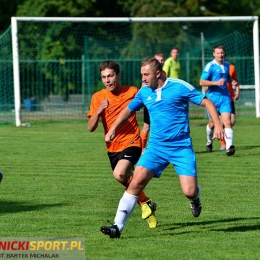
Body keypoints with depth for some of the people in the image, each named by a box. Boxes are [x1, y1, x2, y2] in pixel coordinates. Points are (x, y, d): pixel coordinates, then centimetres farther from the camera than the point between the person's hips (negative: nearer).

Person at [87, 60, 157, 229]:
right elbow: (91, 128, -6)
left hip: (131, 142, -4)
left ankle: (145, 203, -7)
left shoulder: (133, 92, -6)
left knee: (120, 174, -27)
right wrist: (99, 111, -23)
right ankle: (147, 207, 35)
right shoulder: (98, 97, -2)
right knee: (128, 182, 12)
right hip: (113, 147, 4)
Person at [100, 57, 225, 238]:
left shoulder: (180, 87, -8)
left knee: (189, 191, -12)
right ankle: (118, 226, -14)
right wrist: (113, 128, 15)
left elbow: (207, 102, -5)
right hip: (156, 147, 4)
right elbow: (129, 110, 25)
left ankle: (195, 199, 27)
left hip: (181, 147, -4)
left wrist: (218, 125, -18)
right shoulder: (145, 92, 8)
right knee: (137, 182, -14)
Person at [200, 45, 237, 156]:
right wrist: (216, 83, -24)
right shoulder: (210, 66, -8)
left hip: (225, 97, 3)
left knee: (227, 122, -12)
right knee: (213, 123, 11)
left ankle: (229, 147, -23)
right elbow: (202, 82, -13)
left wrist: (232, 81, 7)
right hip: (213, 97, -3)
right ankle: (209, 142, 41)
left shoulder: (226, 65, 10)